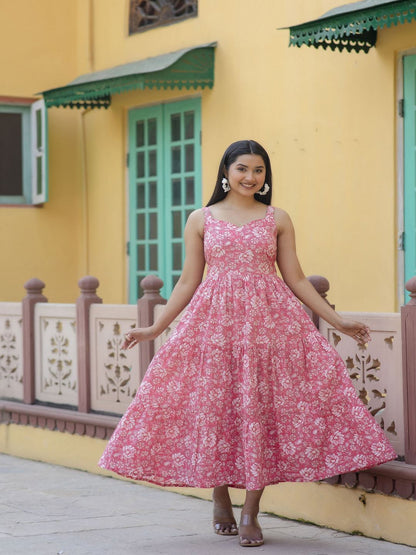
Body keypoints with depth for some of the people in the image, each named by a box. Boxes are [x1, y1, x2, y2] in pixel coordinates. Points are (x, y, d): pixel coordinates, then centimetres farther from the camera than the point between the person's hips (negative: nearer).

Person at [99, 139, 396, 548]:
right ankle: (220, 500, 20)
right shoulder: (201, 220, 8)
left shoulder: (277, 219, 9)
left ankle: (250, 513, 1)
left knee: (260, 410, -6)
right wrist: (155, 328, 6)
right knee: (212, 408, 0)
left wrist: (337, 321, 6)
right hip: (213, 322, 0)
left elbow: (295, 279, 10)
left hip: (268, 321, 0)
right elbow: (188, 281, 11)